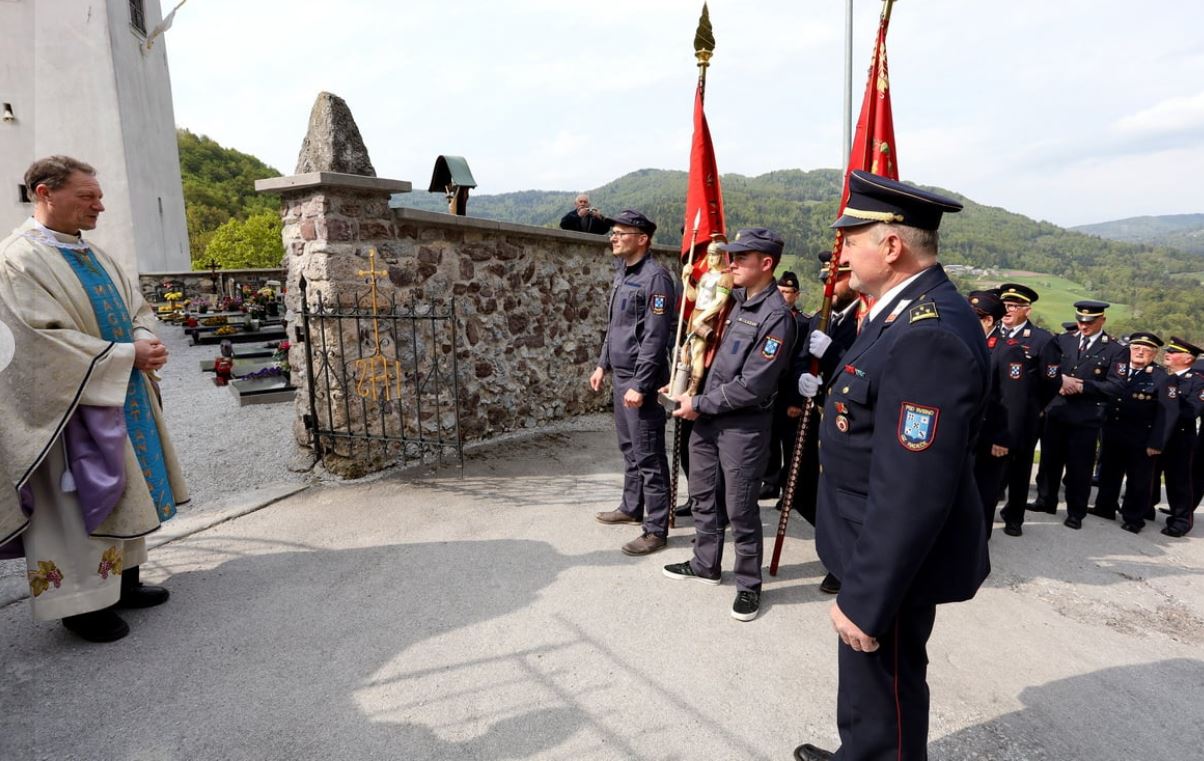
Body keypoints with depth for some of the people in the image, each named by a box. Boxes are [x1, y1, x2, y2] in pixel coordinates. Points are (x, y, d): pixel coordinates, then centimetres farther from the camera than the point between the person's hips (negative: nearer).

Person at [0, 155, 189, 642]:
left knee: (123, 491, 13)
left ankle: (123, 581, 26)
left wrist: (146, 341, -8)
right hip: (74, 406, -7)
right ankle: (82, 601, 14)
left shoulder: (93, 255, 11)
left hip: (122, 398, 8)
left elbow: (136, 308, 13)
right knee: (80, 504, 0)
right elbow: (46, 340, -19)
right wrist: (127, 355, -18)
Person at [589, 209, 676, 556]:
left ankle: (656, 529, 8)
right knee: (629, 448, 20)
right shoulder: (622, 273, 13)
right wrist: (603, 364, 19)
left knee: (648, 455, -2)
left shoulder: (655, 276, -16)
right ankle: (632, 506, 35)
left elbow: (655, 337, -20)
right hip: (621, 376, 9)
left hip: (641, 380, -9)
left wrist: (640, 385, -22)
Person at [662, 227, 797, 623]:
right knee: (703, 497, 19)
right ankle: (705, 564, 39)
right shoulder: (732, 299, 7)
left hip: (743, 427, -8)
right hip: (707, 418, 8)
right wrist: (687, 390, 6)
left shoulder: (776, 315, -17)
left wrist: (700, 403, -14)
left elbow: (753, 387, -22)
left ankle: (749, 584, 25)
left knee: (740, 510, 5)